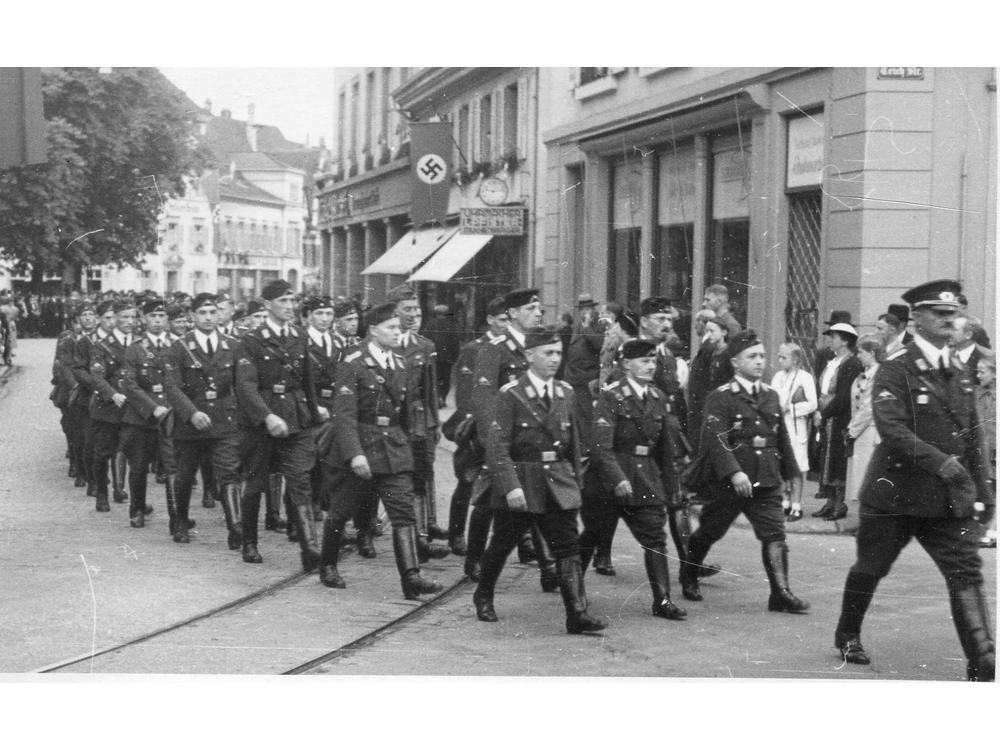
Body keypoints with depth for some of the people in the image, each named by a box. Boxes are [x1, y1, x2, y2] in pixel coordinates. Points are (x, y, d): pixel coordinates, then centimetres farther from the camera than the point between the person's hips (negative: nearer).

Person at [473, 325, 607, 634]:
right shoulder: (510, 395, -10)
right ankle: (483, 597, 33)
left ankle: (577, 614, -7)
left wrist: (576, 479, 15)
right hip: (520, 483, -4)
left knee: (568, 547, -5)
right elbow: (497, 446, -15)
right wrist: (511, 487, -22)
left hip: (558, 481, 4)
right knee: (502, 545, 11)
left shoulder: (565, 393, 7)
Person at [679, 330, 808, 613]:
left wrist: (789, 472, 20)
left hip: (766, 480, 4)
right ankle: (688, 578, 33)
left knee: (774, 533, -8)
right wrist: (734, 472, -33)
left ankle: (781, 593, -10)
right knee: (710, 531, 11)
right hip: (728, 481, -4)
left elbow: (782, 437, 19)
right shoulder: (721, 398, -9)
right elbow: (715, 437, -22)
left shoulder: (771, 395, 11)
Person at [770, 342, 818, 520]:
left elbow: (813, 404, -10)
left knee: (796, 468, -3)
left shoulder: (804, 377, -6)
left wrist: (790, 408, -15)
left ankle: (796, 506, 2)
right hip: (779, 426, 5)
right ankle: (786, 502, 18)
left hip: (796, 427, -5)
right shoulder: (778, 376, 12)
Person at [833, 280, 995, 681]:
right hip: (896, 493, -5)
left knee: (967, 574, -8)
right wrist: (939, 462, -30)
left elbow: (972, 438, 16)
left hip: (949, 498, 5)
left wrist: (981, 491, 13)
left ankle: (983, 665, -11)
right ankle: (847, 637, 36)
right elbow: (892, 430, -23)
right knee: (870, 568, 12)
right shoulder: (895, 369, -11)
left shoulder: (958, 373, 10)